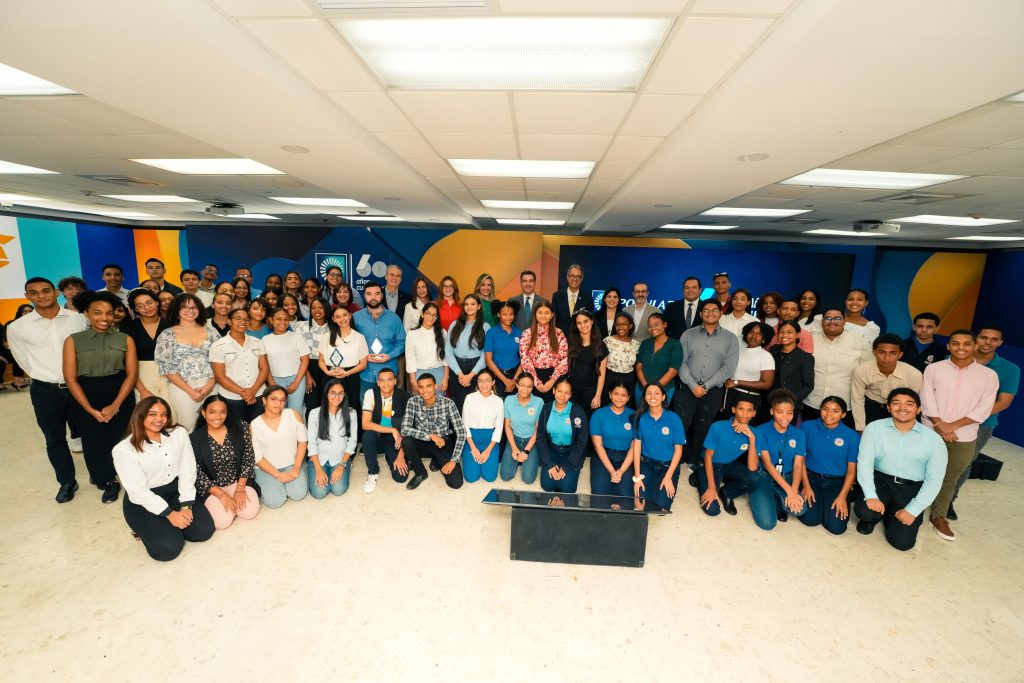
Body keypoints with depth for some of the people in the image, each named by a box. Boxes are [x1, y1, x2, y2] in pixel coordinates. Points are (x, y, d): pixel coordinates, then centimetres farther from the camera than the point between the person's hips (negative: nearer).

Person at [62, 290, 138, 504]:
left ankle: (103, 476, 31)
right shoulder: (73, 341, 0)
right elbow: (70, 378, -3)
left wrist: (115, 405, -10)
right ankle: (108, 480, 25)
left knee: (115, 440, 4)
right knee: (94, 443, 1)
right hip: (85, 399, 0)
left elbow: (131, 374, -2)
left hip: (120, 398, 0)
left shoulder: (125, 339, 0)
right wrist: (91, 410, -10)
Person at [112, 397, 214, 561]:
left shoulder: (179, 433, -6)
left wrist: (186, 506, -15)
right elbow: (137, 490, -17)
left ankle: (167, 525, 15)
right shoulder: (123, 449, -16)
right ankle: (147, 528, 12)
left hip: (176, 491, 4)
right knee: (169, 548, -18)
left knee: (204, 530, -11)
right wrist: (170, 513, -21)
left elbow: (187, 471, -6)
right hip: (143, 502, -3)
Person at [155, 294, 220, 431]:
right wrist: (190, 390, -10)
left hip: (211, 387, 2)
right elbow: (166, 367, -3)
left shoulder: (210, 333, 6)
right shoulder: (167, 335, 1)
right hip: (182, 388, -1)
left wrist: (210, 385, -10)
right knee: (188, 429, 3)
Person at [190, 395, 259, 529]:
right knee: (223, 521, -18)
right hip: (211, 487, -1)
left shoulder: (240, 428, -8)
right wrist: (221, 494, -15)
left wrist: (240, 488, -13)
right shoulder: (194, 439, -11)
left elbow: (248, 458, -6)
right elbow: (197, 473, -10)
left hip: (239, 481, 1)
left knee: (250, 511, -17)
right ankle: (214, 503, 14)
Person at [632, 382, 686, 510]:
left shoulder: (673, 419, -11)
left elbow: (678, 449, -6)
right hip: (646, 464, 1)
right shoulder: (640, 418, -6)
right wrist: (637, 477, -8)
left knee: (661, 503, -14)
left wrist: (668, 477, -10)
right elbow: (637, 446, -4)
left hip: (668, 466, -1)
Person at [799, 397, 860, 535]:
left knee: (836, 527, -12)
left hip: (837, 482, 1)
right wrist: (806, 486, -6)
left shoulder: (852, 436, -5)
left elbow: (851, 470, -2)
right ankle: (817, 501, 17)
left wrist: (842, 497, -10)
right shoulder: (807, 427, -5)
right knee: (810, 519, -17)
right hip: (811, 477, -1)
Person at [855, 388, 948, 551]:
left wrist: (913, 510, -10)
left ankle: (890, 514, 26)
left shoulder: (933, 439, -5)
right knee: (863, 510, -28)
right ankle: (873, 516, 12)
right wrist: (871, 496, -22)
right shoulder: (874, 428, -7)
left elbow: (934, 480, -4)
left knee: (902, 541, -9)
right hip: (880, 480, 0)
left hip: (912, 488, 1)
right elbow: (864, 463, -11)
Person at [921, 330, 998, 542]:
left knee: (950, 479, 13)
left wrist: (952, 426, -14)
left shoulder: (988, 375, 2)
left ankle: (939, 516, 28)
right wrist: (940, 426, -14)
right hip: (930, 433, -1)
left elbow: (984, 408, -5)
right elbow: (927, 400, -7)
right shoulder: (934, 368, -2)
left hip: (964, 438, 1)